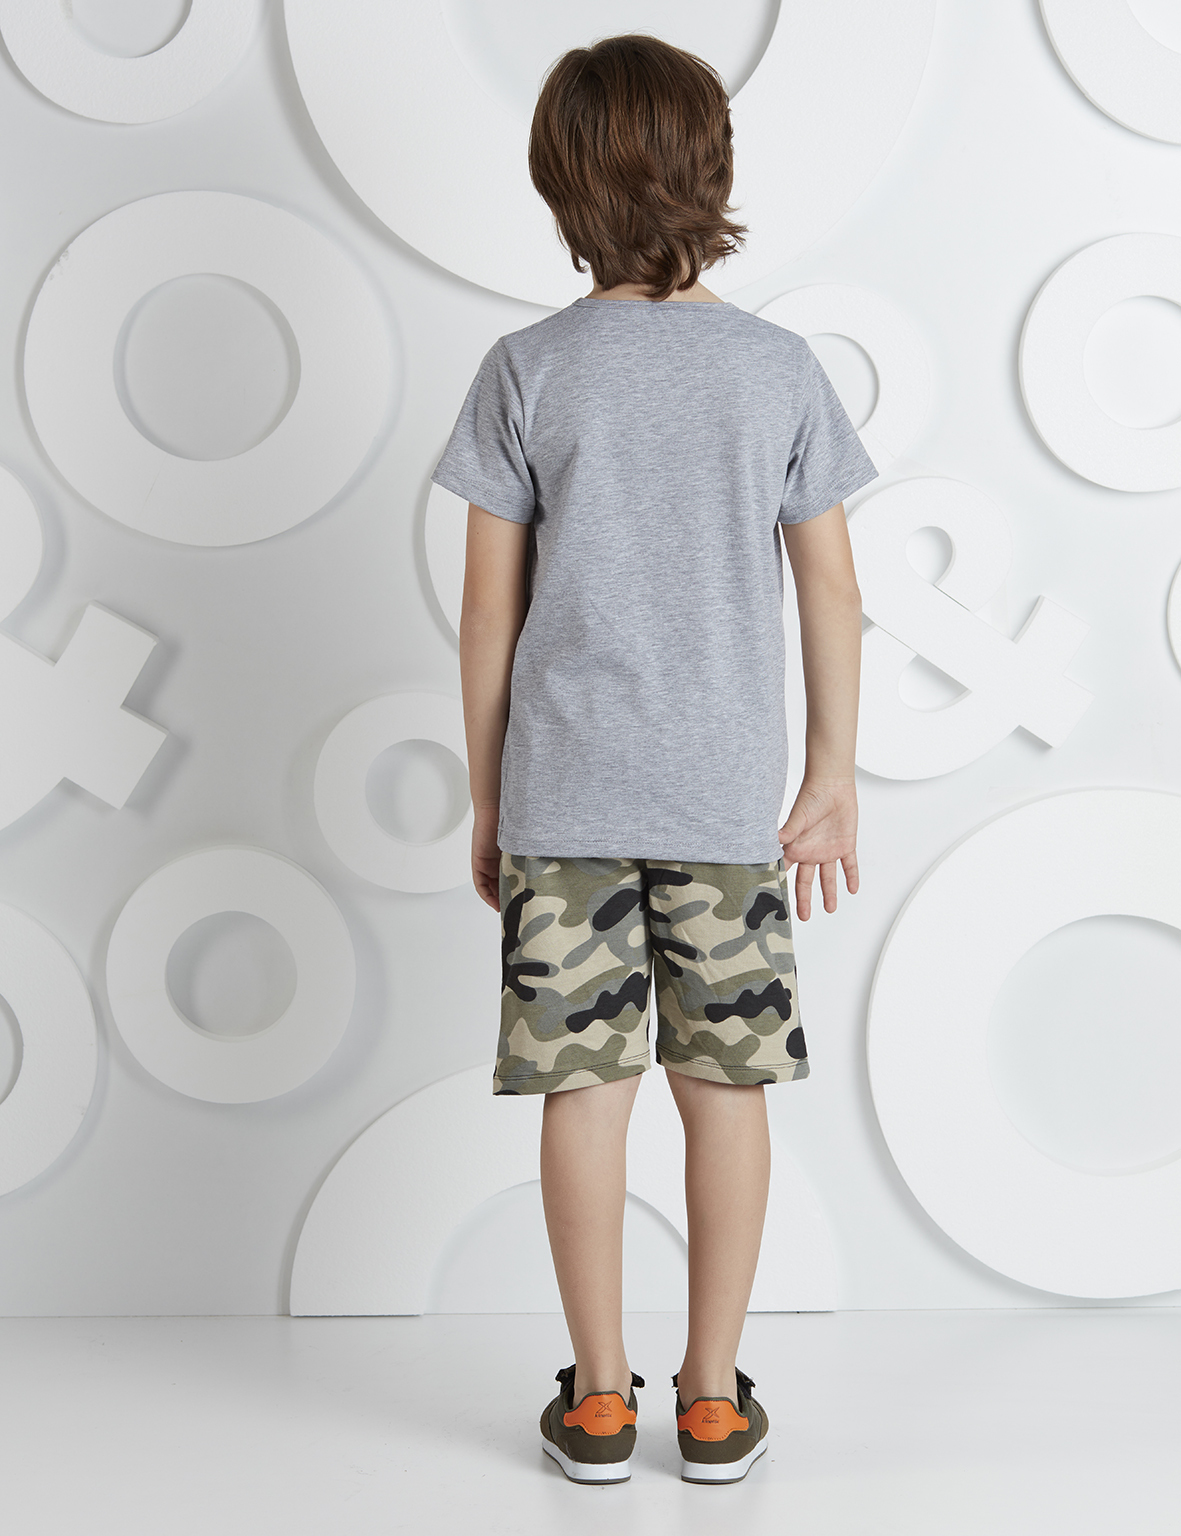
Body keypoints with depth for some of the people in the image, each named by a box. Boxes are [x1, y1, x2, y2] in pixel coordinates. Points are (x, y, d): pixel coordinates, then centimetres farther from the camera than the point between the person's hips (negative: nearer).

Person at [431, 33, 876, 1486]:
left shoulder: (526, 371, -4)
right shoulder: (781, 368, -1)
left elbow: (489, 607, -2)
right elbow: (829, 590, 2)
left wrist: (487, 799, 8)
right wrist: (834, 778, 11)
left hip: (563, 792, -1)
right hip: (729, 794, 1)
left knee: (583, 1085, 7)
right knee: (726, 1085, 10)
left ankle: (599, 1401, 18)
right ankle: (715, 1398, 20)